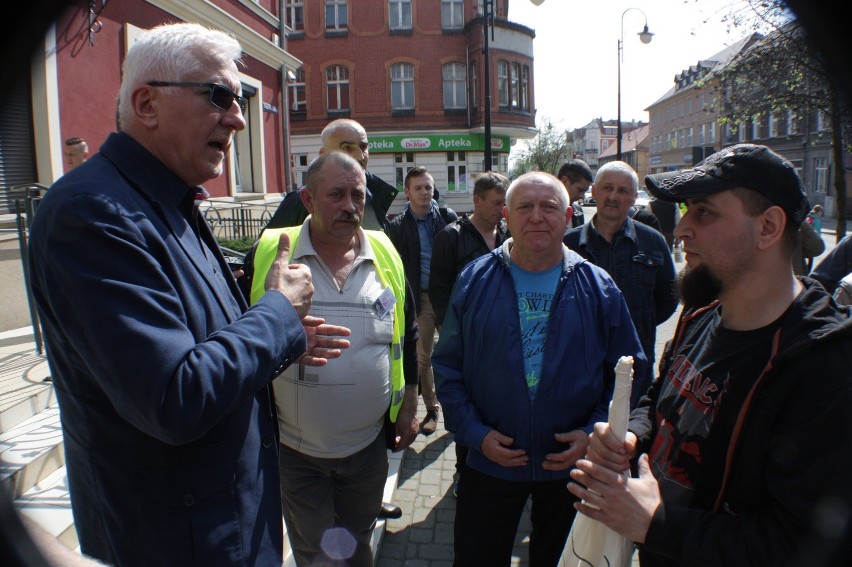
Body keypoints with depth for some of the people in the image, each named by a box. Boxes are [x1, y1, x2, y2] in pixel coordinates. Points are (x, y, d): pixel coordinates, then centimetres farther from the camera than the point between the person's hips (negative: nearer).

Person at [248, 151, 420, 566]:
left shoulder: (386, 256, -3)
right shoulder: (269, 255, -11)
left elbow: (407, 338, 7)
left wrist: (408, 408, 8)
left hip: (369, 445, 2)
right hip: (295, 451, -2)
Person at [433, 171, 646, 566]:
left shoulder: (598, 288, -3)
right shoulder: (475, 280, -4)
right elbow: (447, 366, -2)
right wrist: (475, 432, -11)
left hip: (573, 465, 1)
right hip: (488, 462, 0)